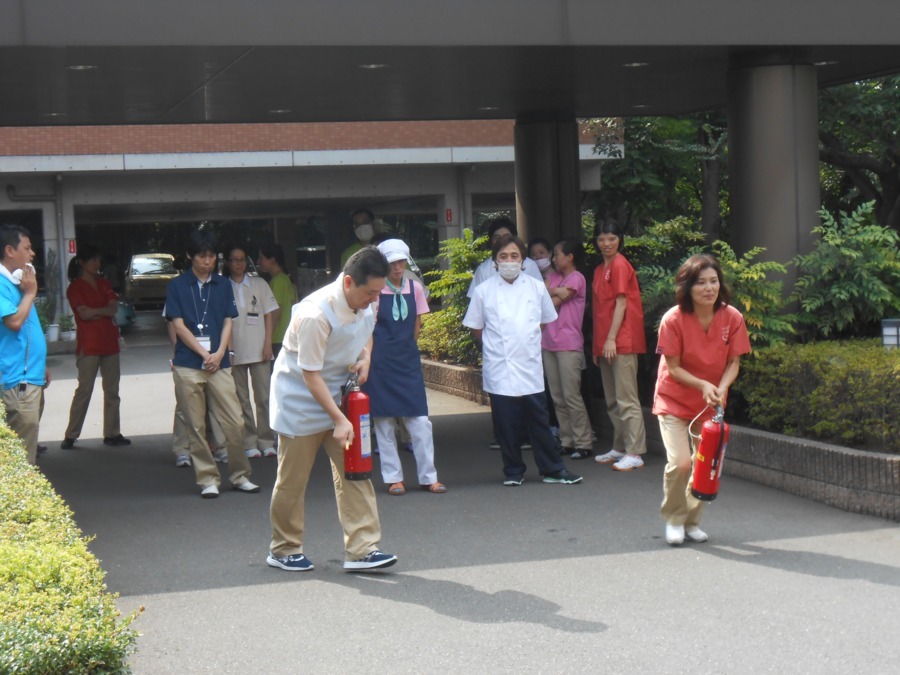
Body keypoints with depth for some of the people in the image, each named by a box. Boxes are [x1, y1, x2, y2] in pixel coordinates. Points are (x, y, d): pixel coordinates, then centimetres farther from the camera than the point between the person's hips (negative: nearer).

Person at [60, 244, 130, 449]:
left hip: (110, 343, 6)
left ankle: (112, 433, 12)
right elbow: (83, 313, -15)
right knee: (84, 390, -6)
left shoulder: (104, 284, 15)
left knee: (112, 391, 7)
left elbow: (114, 307, 1)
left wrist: (94, 311, -12)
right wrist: (105, 312, -4)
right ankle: (71, 436, -1)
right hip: (88, 345, -6)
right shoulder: (75, 288, -3)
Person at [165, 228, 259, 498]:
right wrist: (204, 354, -9)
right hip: (188, 365, -2)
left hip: (219, 363, 2)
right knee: (196, 427, 1)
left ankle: (240, 476, 9)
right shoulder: (177, 286, 4)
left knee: (234, 422, -3)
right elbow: (178, 325, -1)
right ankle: (207, 479, 9)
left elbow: (228, 322, 9)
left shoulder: (223, 285, 12)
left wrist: (219, 353, -6)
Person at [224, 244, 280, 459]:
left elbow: (269, 315, 8)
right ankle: (249, 443, 7)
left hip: (258, 350, 0)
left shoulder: (259, 284, 8)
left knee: (264, 397, -2)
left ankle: (266, 441, 4)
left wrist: (268, 344, -1)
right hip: (234, 352, 0)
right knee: (242, 400, 2)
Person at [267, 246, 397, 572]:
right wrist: (339, 420, -25)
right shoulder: (316, 315, -31)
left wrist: (365, 357, -5)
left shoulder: (364, 305, -7)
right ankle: (283, 549, 22)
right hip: (300, 401, -7)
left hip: (339, 396, 7)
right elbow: (311, 375, -25)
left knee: (353, 472, 0)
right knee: (292, 481, 5)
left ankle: (361, 549, 2)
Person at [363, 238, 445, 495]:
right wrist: (368, 359, -13)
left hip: (408, 361, 3)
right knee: (384, 421, 3)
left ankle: (428, 476, 7)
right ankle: (393, 478, 12)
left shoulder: (414, 288, 5)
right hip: (382, 361, -2)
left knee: (420, 420, -1)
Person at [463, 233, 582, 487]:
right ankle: (513, 471, 17)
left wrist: (526, 341, 9)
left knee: (538, 420, 5)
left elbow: (546, 321, 16)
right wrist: (496, 344, 2)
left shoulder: (536, 287, 4)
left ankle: (553, 469, 14)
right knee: (507, 423, 4)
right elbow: (476, 329, 7)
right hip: (499, 369, -1)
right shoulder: (484, 291, -1)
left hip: (530, 367, 1)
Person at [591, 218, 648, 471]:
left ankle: (634, 454, -10)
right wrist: (597, 346, 15)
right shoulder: (600, 269, 17)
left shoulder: (620, 265, -8)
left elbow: (621, 304, -13)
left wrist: (611, 339, -16)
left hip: (622, 342, -9)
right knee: (612, 401, 15)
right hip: (604, 343, 9)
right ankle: (619, 448, 23)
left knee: (626, 400, -10)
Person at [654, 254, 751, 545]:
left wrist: (720, 388, -22)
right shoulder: (673, 319, -19)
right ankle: (673, 520, 8)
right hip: (674, 401, -3)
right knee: (680, 462, -16)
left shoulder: (732, 318, -11)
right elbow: (673, 368, -13)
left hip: (711, 404, 3)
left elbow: (733, 363, -4)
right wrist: (703, 385, -27)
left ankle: (692, 521, 26)